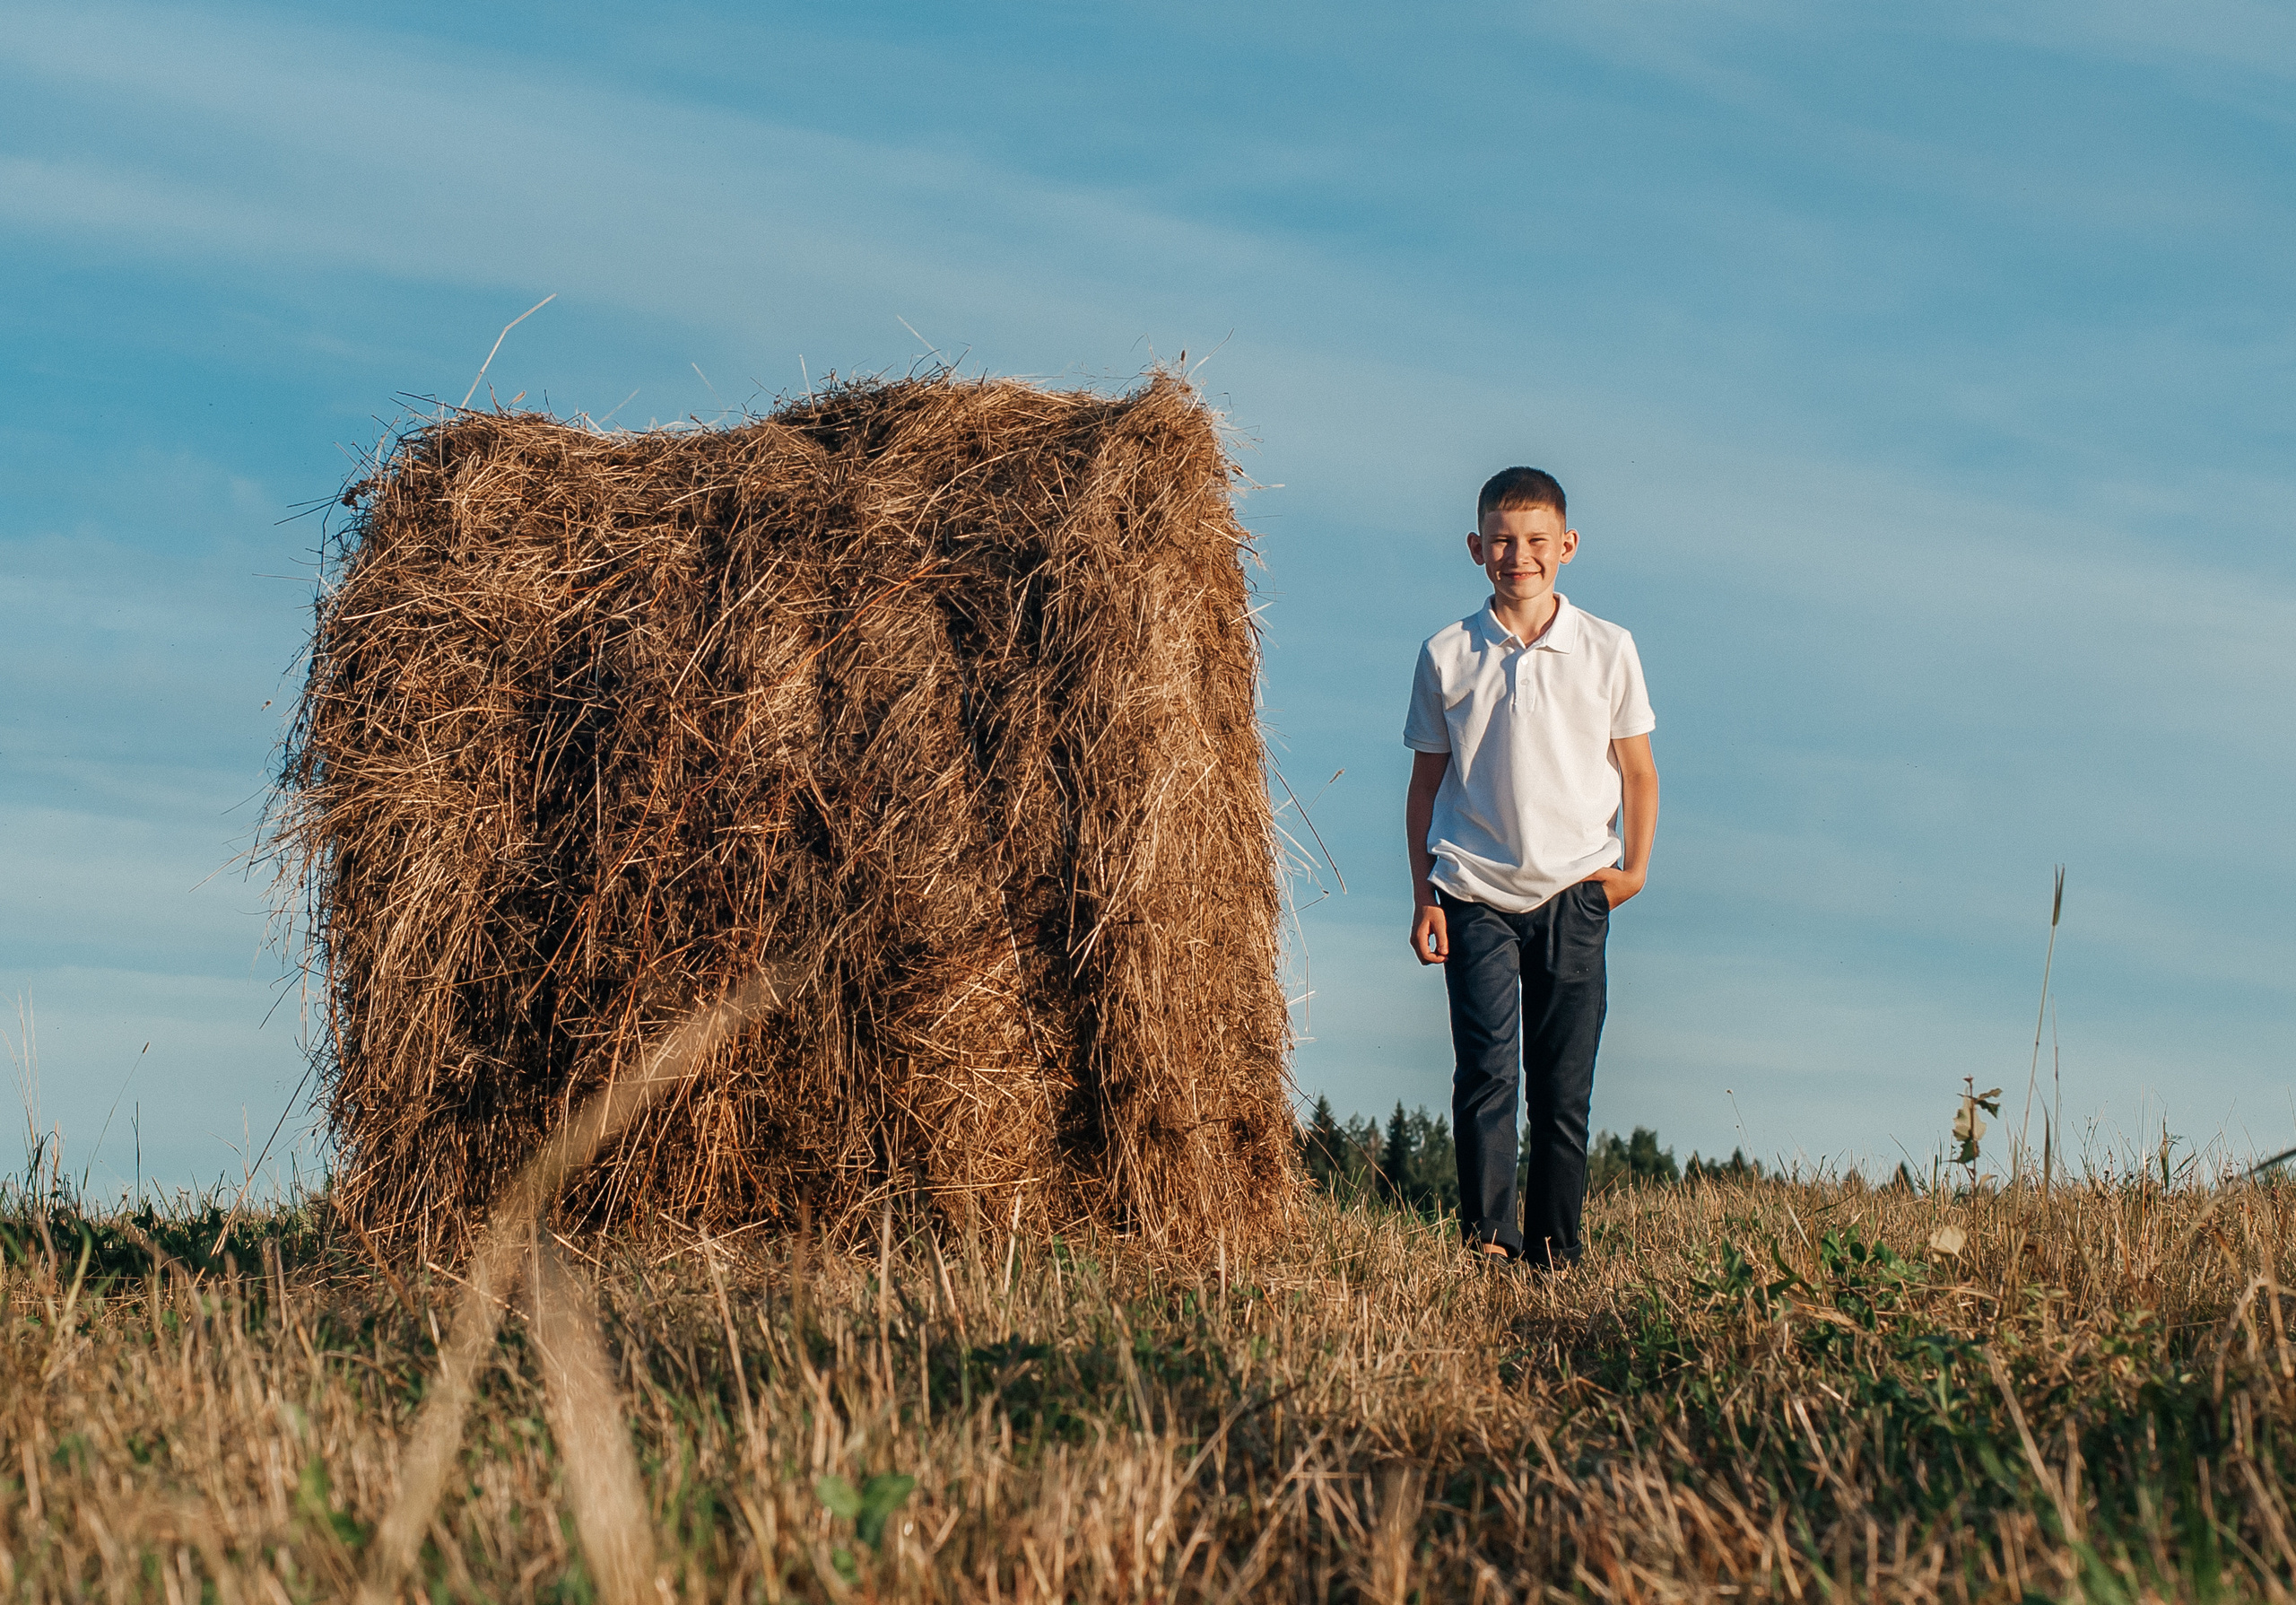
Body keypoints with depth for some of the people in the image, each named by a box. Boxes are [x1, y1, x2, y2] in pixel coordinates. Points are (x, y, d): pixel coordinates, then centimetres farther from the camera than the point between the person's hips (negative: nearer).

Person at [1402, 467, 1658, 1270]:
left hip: (1573, 891, 1)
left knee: (1563, 1084, 3)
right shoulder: (1446, 656, 3)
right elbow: (1426, 781, 9)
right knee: (1486, 1070, -10)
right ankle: (1487, 1237, -9)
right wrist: (1423, 894, 4)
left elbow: (1637, 769, 10)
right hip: (1474, 894, 0)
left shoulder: (1607, 649, 3)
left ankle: (1556, 1251, 10)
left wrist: (1634, 868, 1)